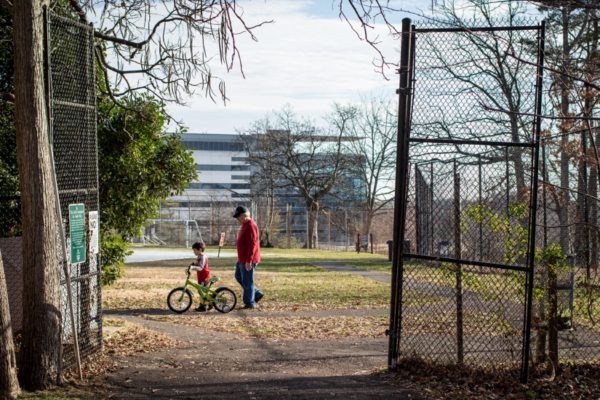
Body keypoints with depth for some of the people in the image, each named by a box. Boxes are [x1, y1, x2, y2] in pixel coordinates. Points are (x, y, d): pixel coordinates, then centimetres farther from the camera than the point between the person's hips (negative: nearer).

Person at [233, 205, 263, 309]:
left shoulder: (250, 226, -20)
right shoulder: (245, 225, 13)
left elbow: (252, 244, -24)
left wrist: (249, 261, -25)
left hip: (248, 260, -11)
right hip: (242, 259, 11)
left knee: (247, 281, -2)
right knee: (239, 277, 19)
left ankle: (250, 303, 8)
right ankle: (257, 294, 23)